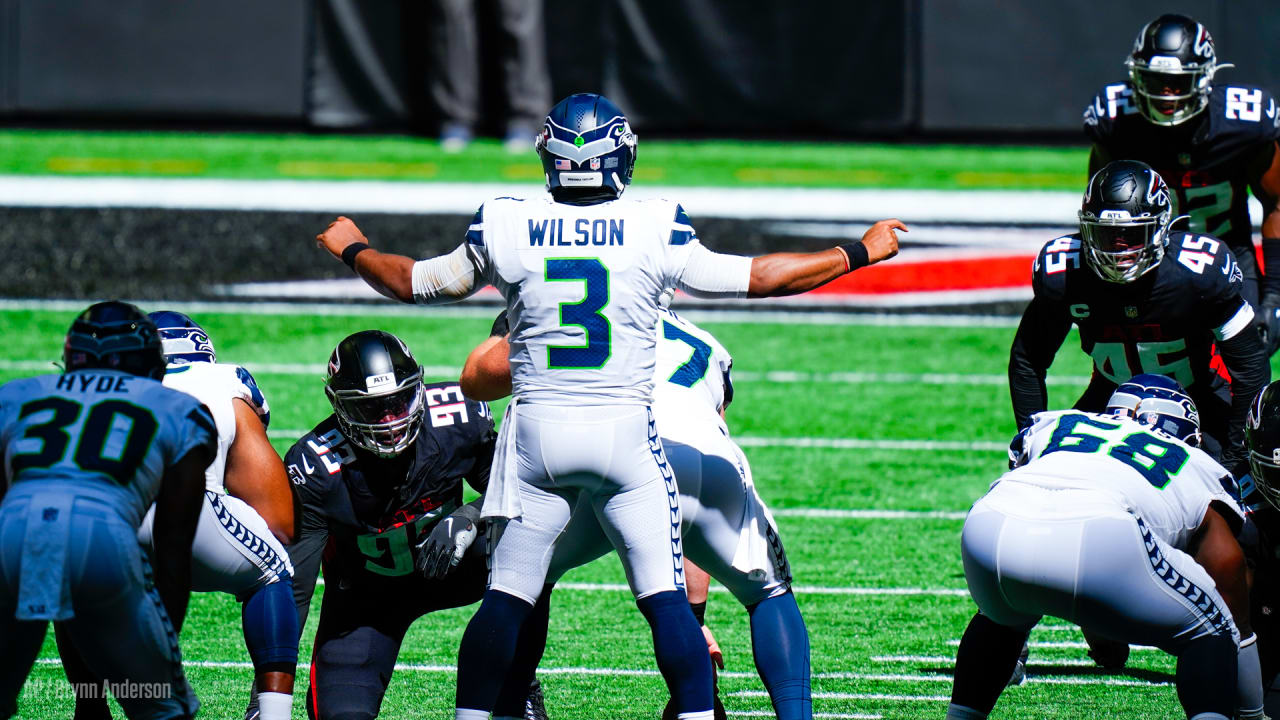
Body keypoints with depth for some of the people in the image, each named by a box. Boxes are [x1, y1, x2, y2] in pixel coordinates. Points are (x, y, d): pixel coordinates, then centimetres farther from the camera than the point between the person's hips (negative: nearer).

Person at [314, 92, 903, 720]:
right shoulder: (655, 232, -5)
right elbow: (756, 278, 3)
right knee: (665, 596, 0)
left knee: (507, 597, 9)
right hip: (624, 432, -2)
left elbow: (413, 283, 15)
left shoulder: (504, 231, 0)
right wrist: (859, 254, 16)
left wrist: (352, 250, 36)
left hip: (536, 431, 2)